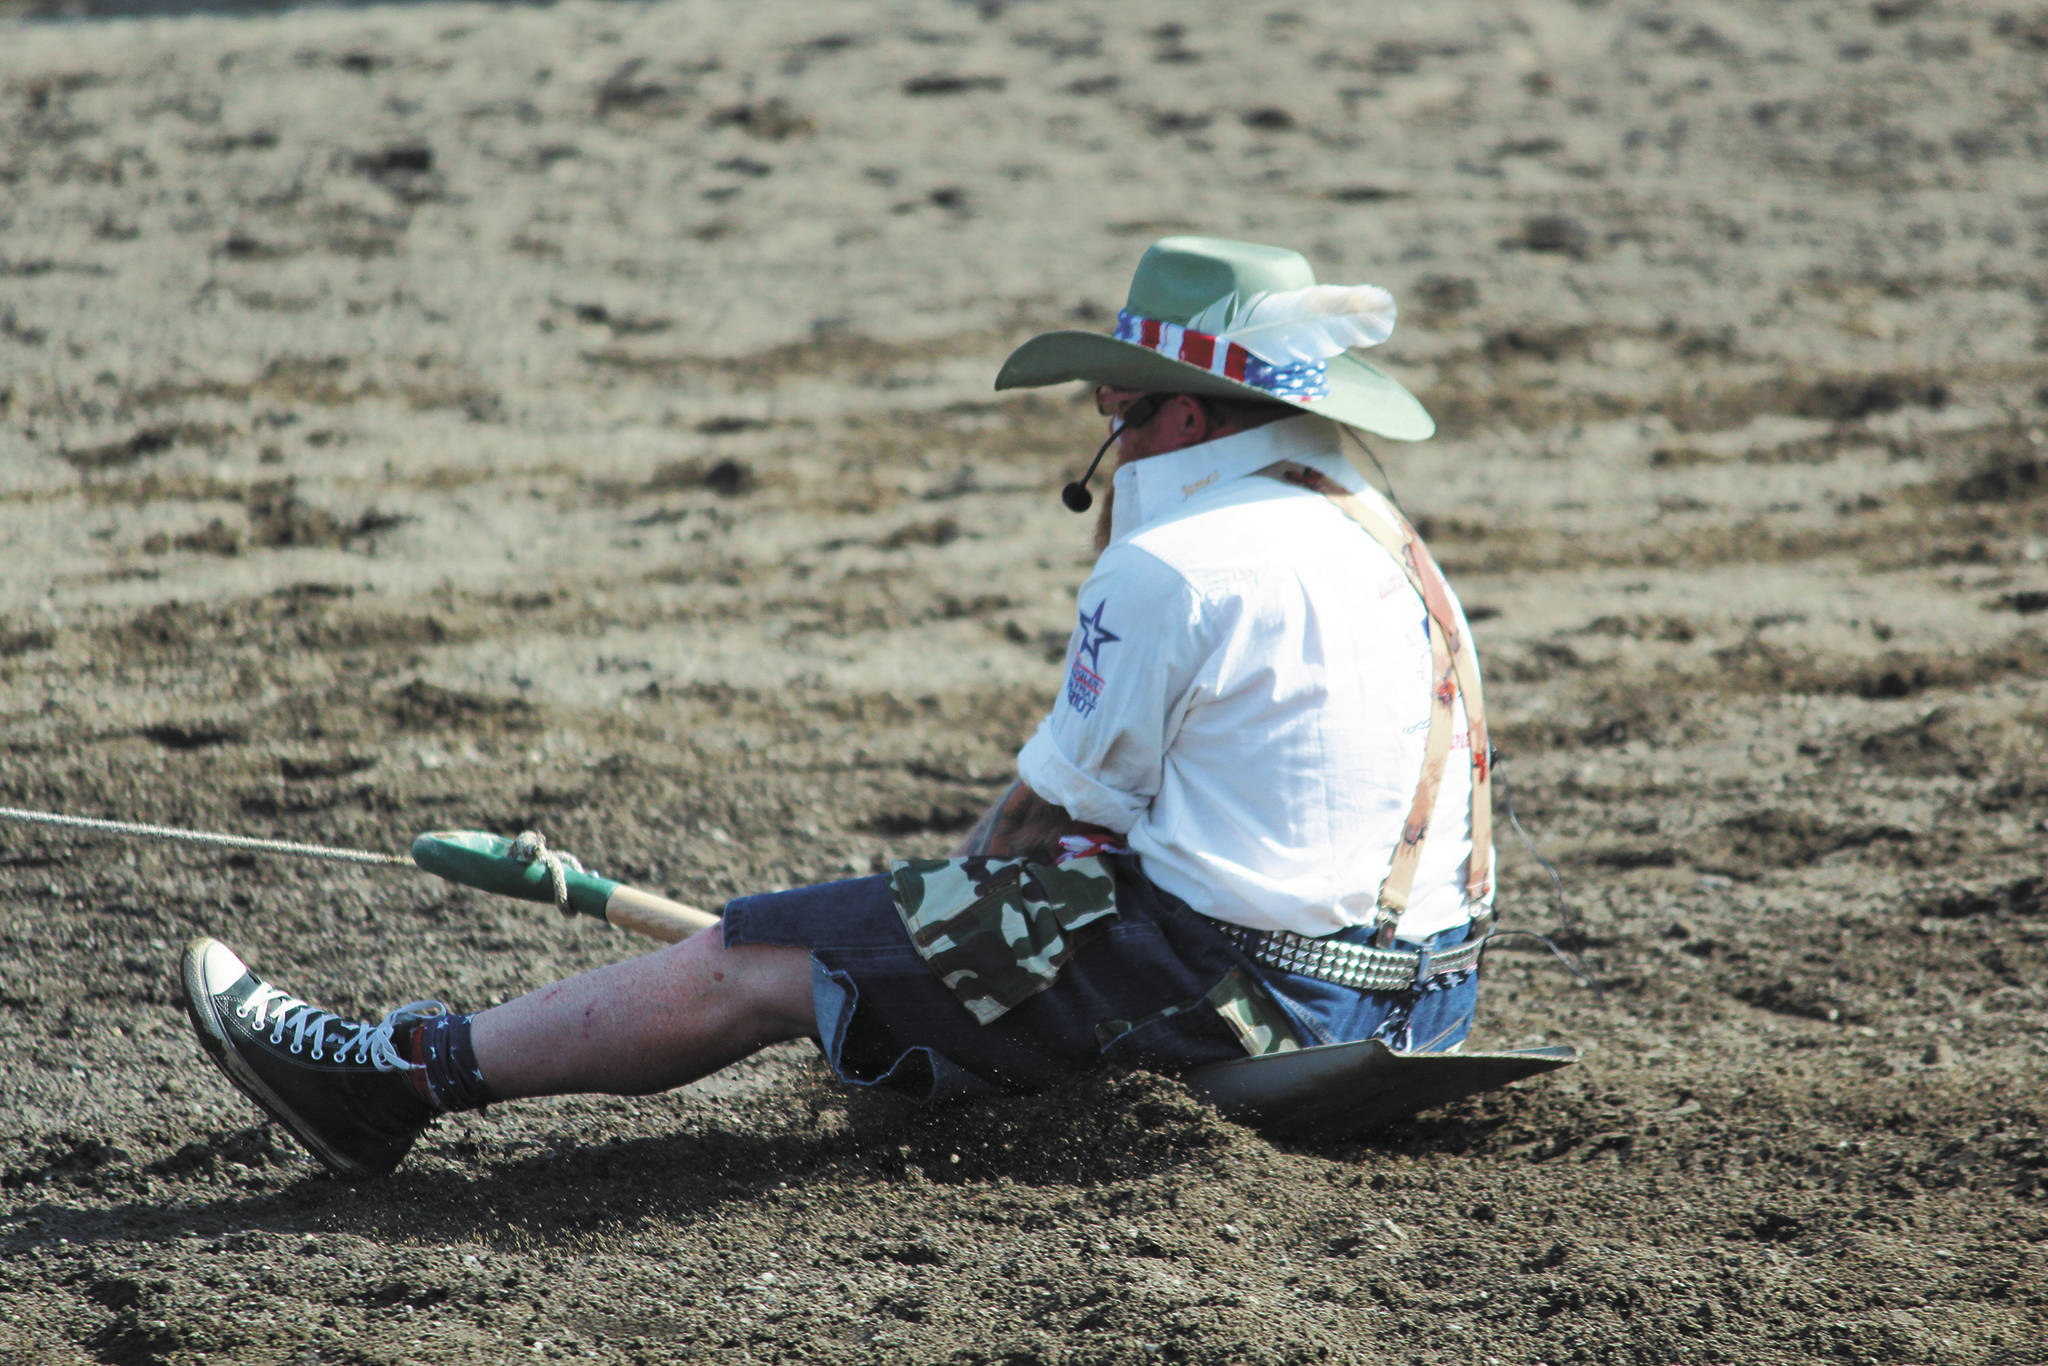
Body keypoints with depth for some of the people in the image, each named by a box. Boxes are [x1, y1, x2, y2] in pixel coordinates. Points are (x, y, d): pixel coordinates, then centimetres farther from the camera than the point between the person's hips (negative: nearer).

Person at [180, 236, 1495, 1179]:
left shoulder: (1174, 567, -15)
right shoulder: (1386, 539, 15)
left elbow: (1047, 811, -5)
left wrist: (958, 894, 14)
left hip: (1231, 981, -9)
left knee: (755, 966, -2)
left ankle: (403, 1073, 7)